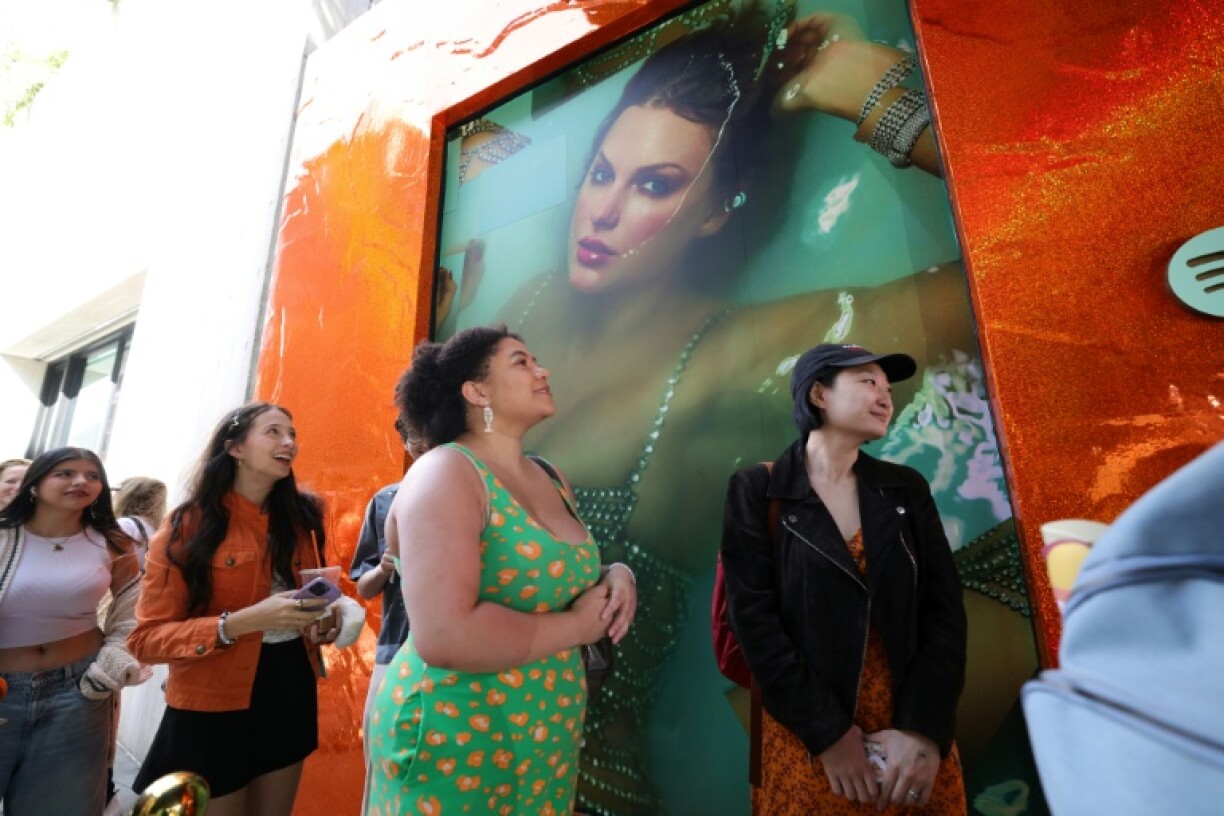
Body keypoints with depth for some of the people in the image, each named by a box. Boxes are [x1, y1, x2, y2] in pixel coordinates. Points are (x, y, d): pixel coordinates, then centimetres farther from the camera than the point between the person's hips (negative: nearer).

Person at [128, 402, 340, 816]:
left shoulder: (302, 517, 1)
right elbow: (146, 638, -15)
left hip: (291, 695, 5)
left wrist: (321, 623, -5)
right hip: (215, 708, -4)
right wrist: (242, 621, -29)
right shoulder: (189, 525, -13)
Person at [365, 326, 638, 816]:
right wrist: (576, 626, -19)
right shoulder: (445, 475, -20)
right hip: (456, 744, -7)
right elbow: (446, 638, -30)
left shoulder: (551, 478, 4)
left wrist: (615, 576, -7)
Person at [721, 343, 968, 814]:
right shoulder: (757, 491, -9)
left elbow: (944, 608, -2)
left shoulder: (907, 489, 3)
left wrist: (924, 728, -11)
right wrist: (829, 733, -14)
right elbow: (754, 617, -13)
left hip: (914, 736, 4)